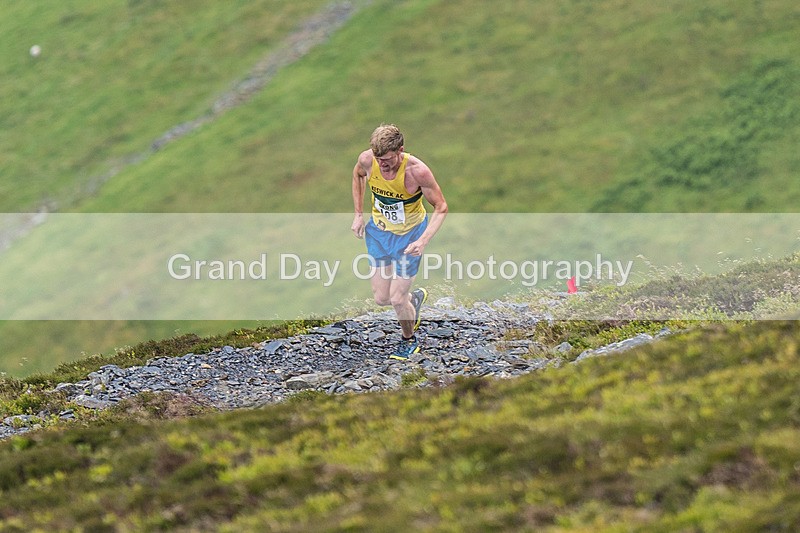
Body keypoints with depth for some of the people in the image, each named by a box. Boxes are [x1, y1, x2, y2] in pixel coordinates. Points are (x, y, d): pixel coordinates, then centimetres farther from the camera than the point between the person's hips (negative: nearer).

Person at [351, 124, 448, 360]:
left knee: (397, 299, -4)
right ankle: (415, 298, 40)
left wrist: (424, 240, -31)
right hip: (379, 230, 4)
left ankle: (409, 340, 27)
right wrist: (358, 214, 3)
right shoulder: (367, 159, -21)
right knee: (381, 298, 5)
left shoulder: (417, 171, -32)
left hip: (409, 234, -4)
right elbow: (357, 175, 7)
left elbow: (441, 207, -19)